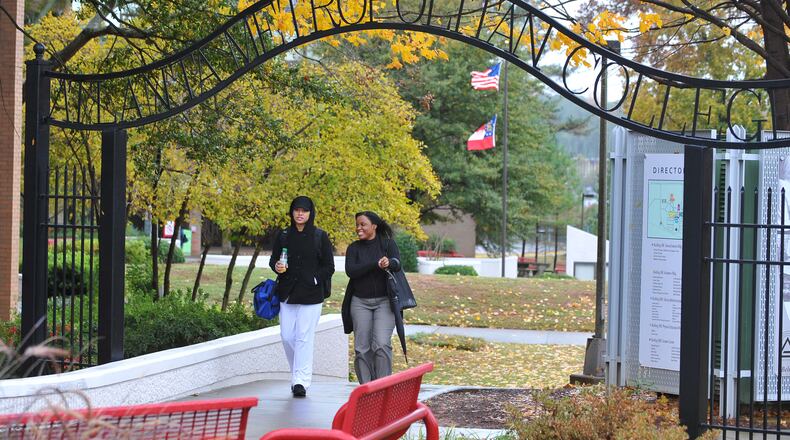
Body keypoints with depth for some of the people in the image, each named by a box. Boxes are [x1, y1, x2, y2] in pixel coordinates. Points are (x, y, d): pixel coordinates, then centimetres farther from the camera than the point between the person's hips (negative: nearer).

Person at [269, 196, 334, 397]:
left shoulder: (320, 237, 1)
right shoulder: (283, 235, 8)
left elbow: (329, 267, 3)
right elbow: (273, 259, 14)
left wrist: (314, 280, -7)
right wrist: (277, 266, -8)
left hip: (311, 295, -3)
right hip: (287, 294, 3)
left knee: (304, 337, -7)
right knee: (287, 337, 2)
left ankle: (301, 381, -7)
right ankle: (300, 373, 22)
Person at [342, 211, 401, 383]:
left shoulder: (388, 243, 2)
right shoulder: (354, 248, 6)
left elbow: (397, 263, -13)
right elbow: (350, 271, -10)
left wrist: (389, 263, -38)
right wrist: (376, 265, -23)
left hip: (384, 301, -2)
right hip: (360, 302, 3)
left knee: (382, 345, -15)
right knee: (362, 348, 0)